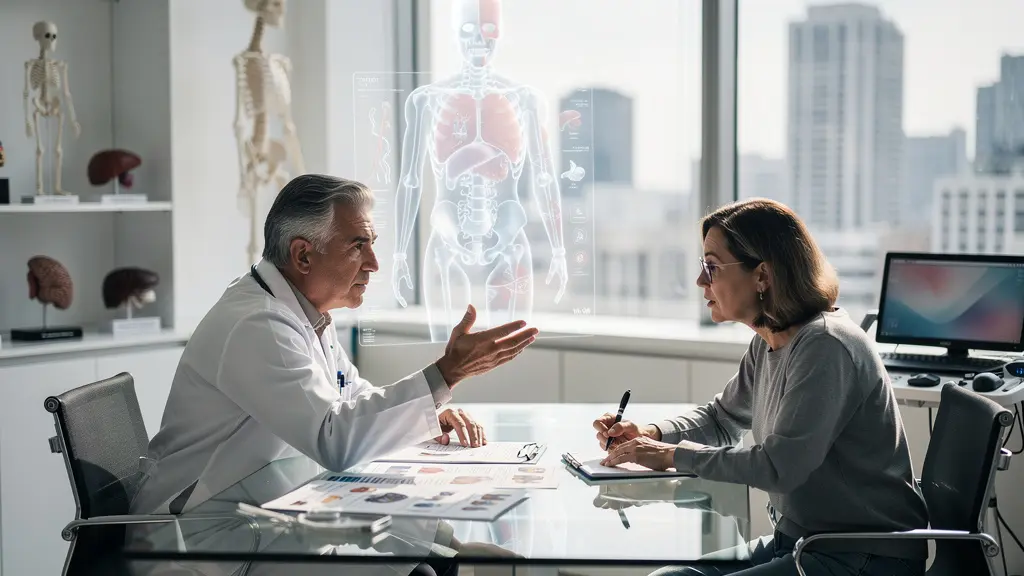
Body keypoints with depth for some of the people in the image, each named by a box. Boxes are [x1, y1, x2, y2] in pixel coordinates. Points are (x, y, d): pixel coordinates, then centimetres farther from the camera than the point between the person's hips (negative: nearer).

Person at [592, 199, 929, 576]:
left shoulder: (825, 347, -20)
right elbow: (721, 418, 25)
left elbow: (778, 467, -25)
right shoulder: (767, 345, 8)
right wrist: (651, 434, 6)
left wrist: (674, 455, -15)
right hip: (799, 542, 9)